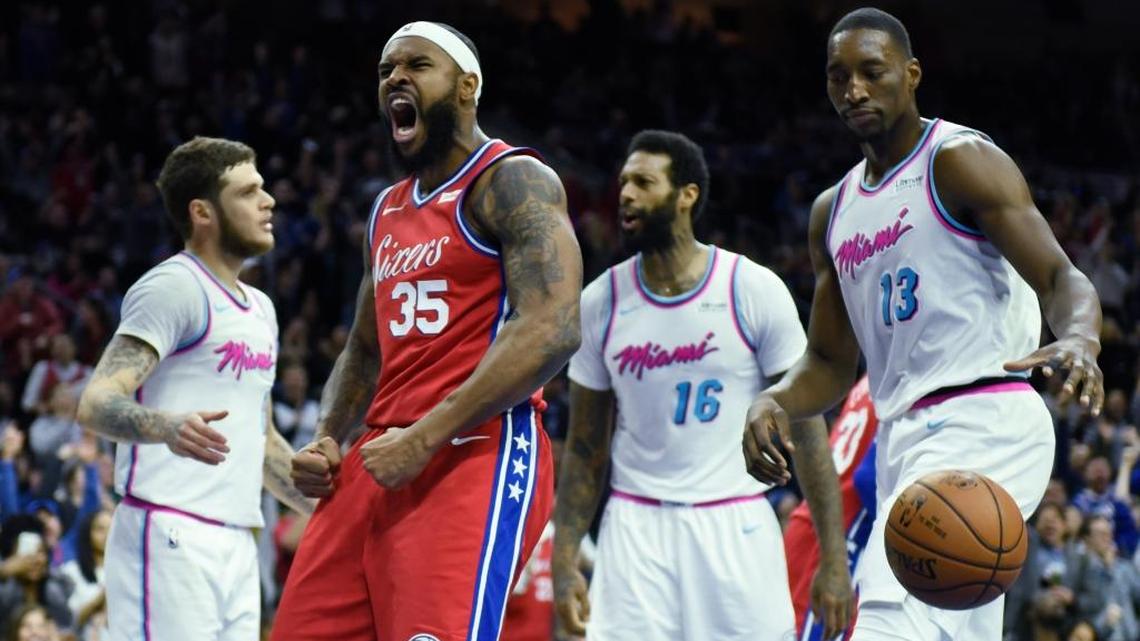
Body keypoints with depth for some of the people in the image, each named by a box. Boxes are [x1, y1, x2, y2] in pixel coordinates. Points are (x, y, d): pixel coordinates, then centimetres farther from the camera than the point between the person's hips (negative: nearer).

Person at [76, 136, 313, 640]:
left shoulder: (260, 309, 22)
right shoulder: (173, 288, -7)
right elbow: (96, 403, -18)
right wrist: (168, 427, -36)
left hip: (237, 542, 9)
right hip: (169, 536, -9)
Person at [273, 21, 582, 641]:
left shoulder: (512, 183, -6)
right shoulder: (387, 211, 21)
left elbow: (551, 330, -18)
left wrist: (426, 438, -21)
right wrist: (326, 440, 9)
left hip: (476, 457, -9)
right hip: (380, 461, 9)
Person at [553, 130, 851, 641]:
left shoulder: (755, 290, -5)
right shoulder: (600, 302, 3)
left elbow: (806, 427, -3)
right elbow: (584, 448, 9)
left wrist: (834, 559, -7)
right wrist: (564, 561, 0)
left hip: (737, 527, -2)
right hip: (636, 528, 2)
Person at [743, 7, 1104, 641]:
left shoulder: (961, 161, -4)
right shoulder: (833, 213, 19)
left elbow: (1062, 279, -13)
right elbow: (831, 363, 21)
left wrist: (1080, 342, -36)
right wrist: (773, 402, -1)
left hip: (982, 422, -9)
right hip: (904, 439, 9)